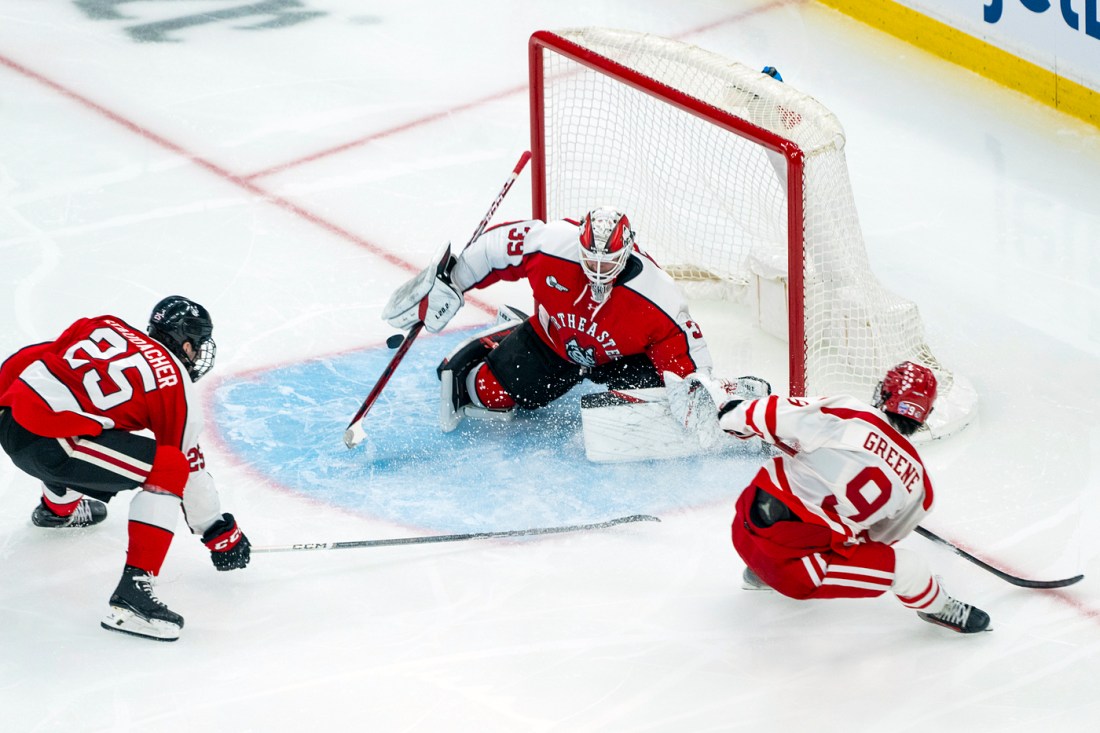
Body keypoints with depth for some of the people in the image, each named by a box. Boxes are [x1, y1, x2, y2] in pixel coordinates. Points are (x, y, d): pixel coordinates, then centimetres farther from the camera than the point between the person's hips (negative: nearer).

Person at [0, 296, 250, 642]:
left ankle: (57, 507, 61)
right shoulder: (177, 390, 5)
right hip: (46, 442, -8)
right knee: (169, 468, -7)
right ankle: (133, 591, -15)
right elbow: (190, 469, 11)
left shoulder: (106, 327, 20)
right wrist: (221, 534, 21)